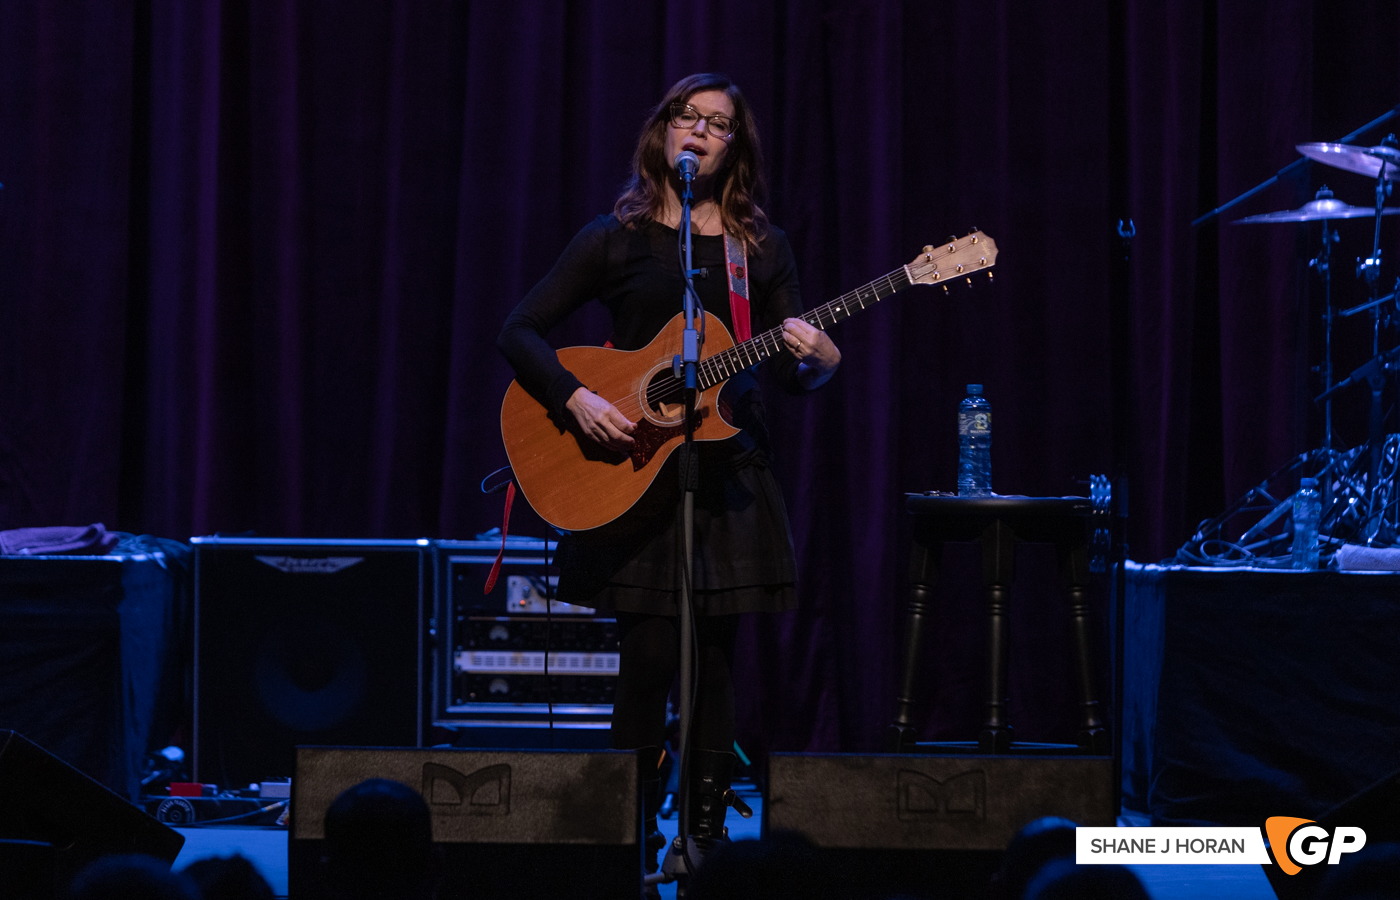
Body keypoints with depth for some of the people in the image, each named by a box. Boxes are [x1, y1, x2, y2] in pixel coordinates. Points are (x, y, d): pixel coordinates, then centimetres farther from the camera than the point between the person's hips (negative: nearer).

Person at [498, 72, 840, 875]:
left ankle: (707, 828, 7)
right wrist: (575, 399, -15)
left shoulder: (763, 248, 9)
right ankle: (630, 831, 4)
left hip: (729, 470, 2)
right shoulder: (618, 238, 3)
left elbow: (792, 376, 8)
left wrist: (818, 364, -15)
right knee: (650, 658, -8)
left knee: (715, 660, 1)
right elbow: (521, 332, 0)